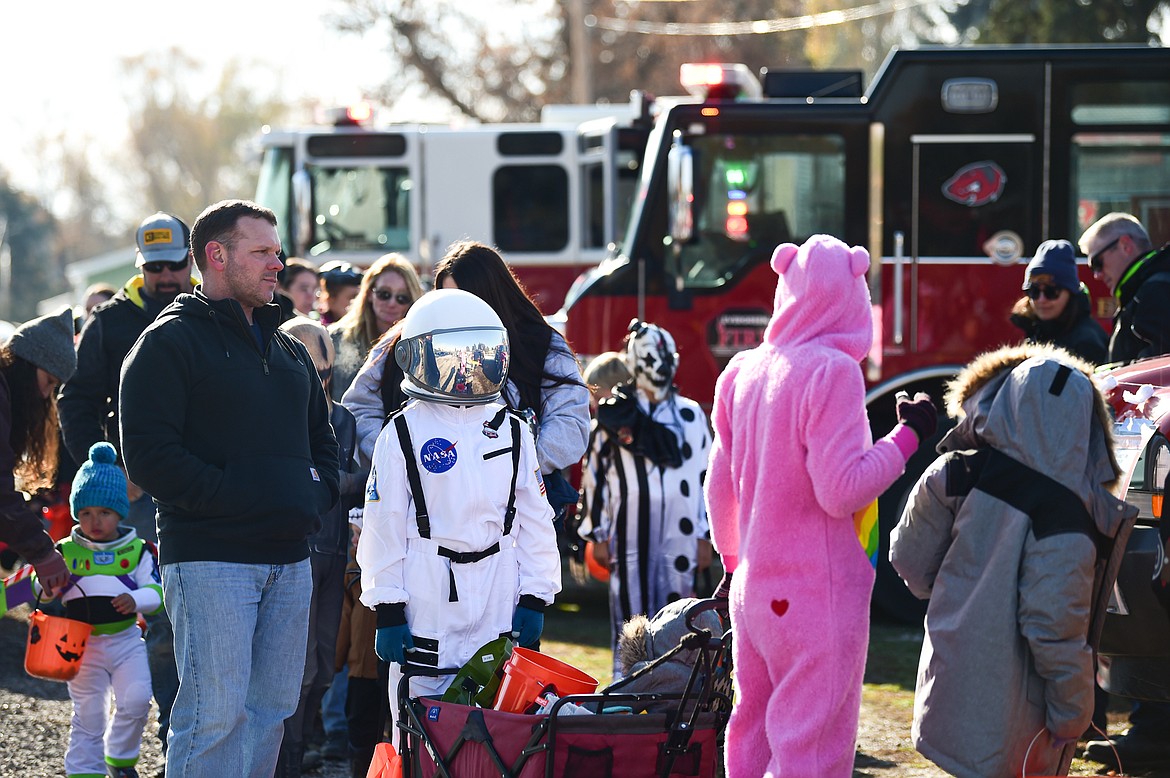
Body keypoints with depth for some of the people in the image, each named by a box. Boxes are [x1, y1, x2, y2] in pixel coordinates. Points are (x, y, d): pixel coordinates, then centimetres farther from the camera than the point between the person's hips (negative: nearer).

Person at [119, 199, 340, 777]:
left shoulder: (288, 350, 21)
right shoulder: (170, 343, -3)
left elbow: (322, 440, 30)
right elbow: (148, 453, -13)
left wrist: (315, 496, 9)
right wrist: (232, 498, -18)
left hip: (289, 558, 8)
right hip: (210, 560, -8)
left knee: (271, 709, 8)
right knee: (216, 714, -12)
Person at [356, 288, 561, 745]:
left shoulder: (513, 432, 11)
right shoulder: (404, 434, 1)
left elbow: (534, 522, 13)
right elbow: (383, 528, 0)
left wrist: (534, 600, 7)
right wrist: (387, 611, -4)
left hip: (499, 614, 3)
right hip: (427, 613, -3)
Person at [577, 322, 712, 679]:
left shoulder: (691, 416, 10)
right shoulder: (616, 414, 5)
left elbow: (706, 477, 11)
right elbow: (594, 474, 5)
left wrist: (706, 537, 7)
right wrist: (598, 536, 1)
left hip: (679, 530, 1)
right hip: (630, 529, -1)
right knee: (631, 612, -1)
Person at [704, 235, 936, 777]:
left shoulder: (743, 372, 7)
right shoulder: (833, 371, -15)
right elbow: (842, 490, -19)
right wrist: (908, 435, -8)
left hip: (752, 587, 7)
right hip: (818, 590, -7)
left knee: (752, 731, 15)